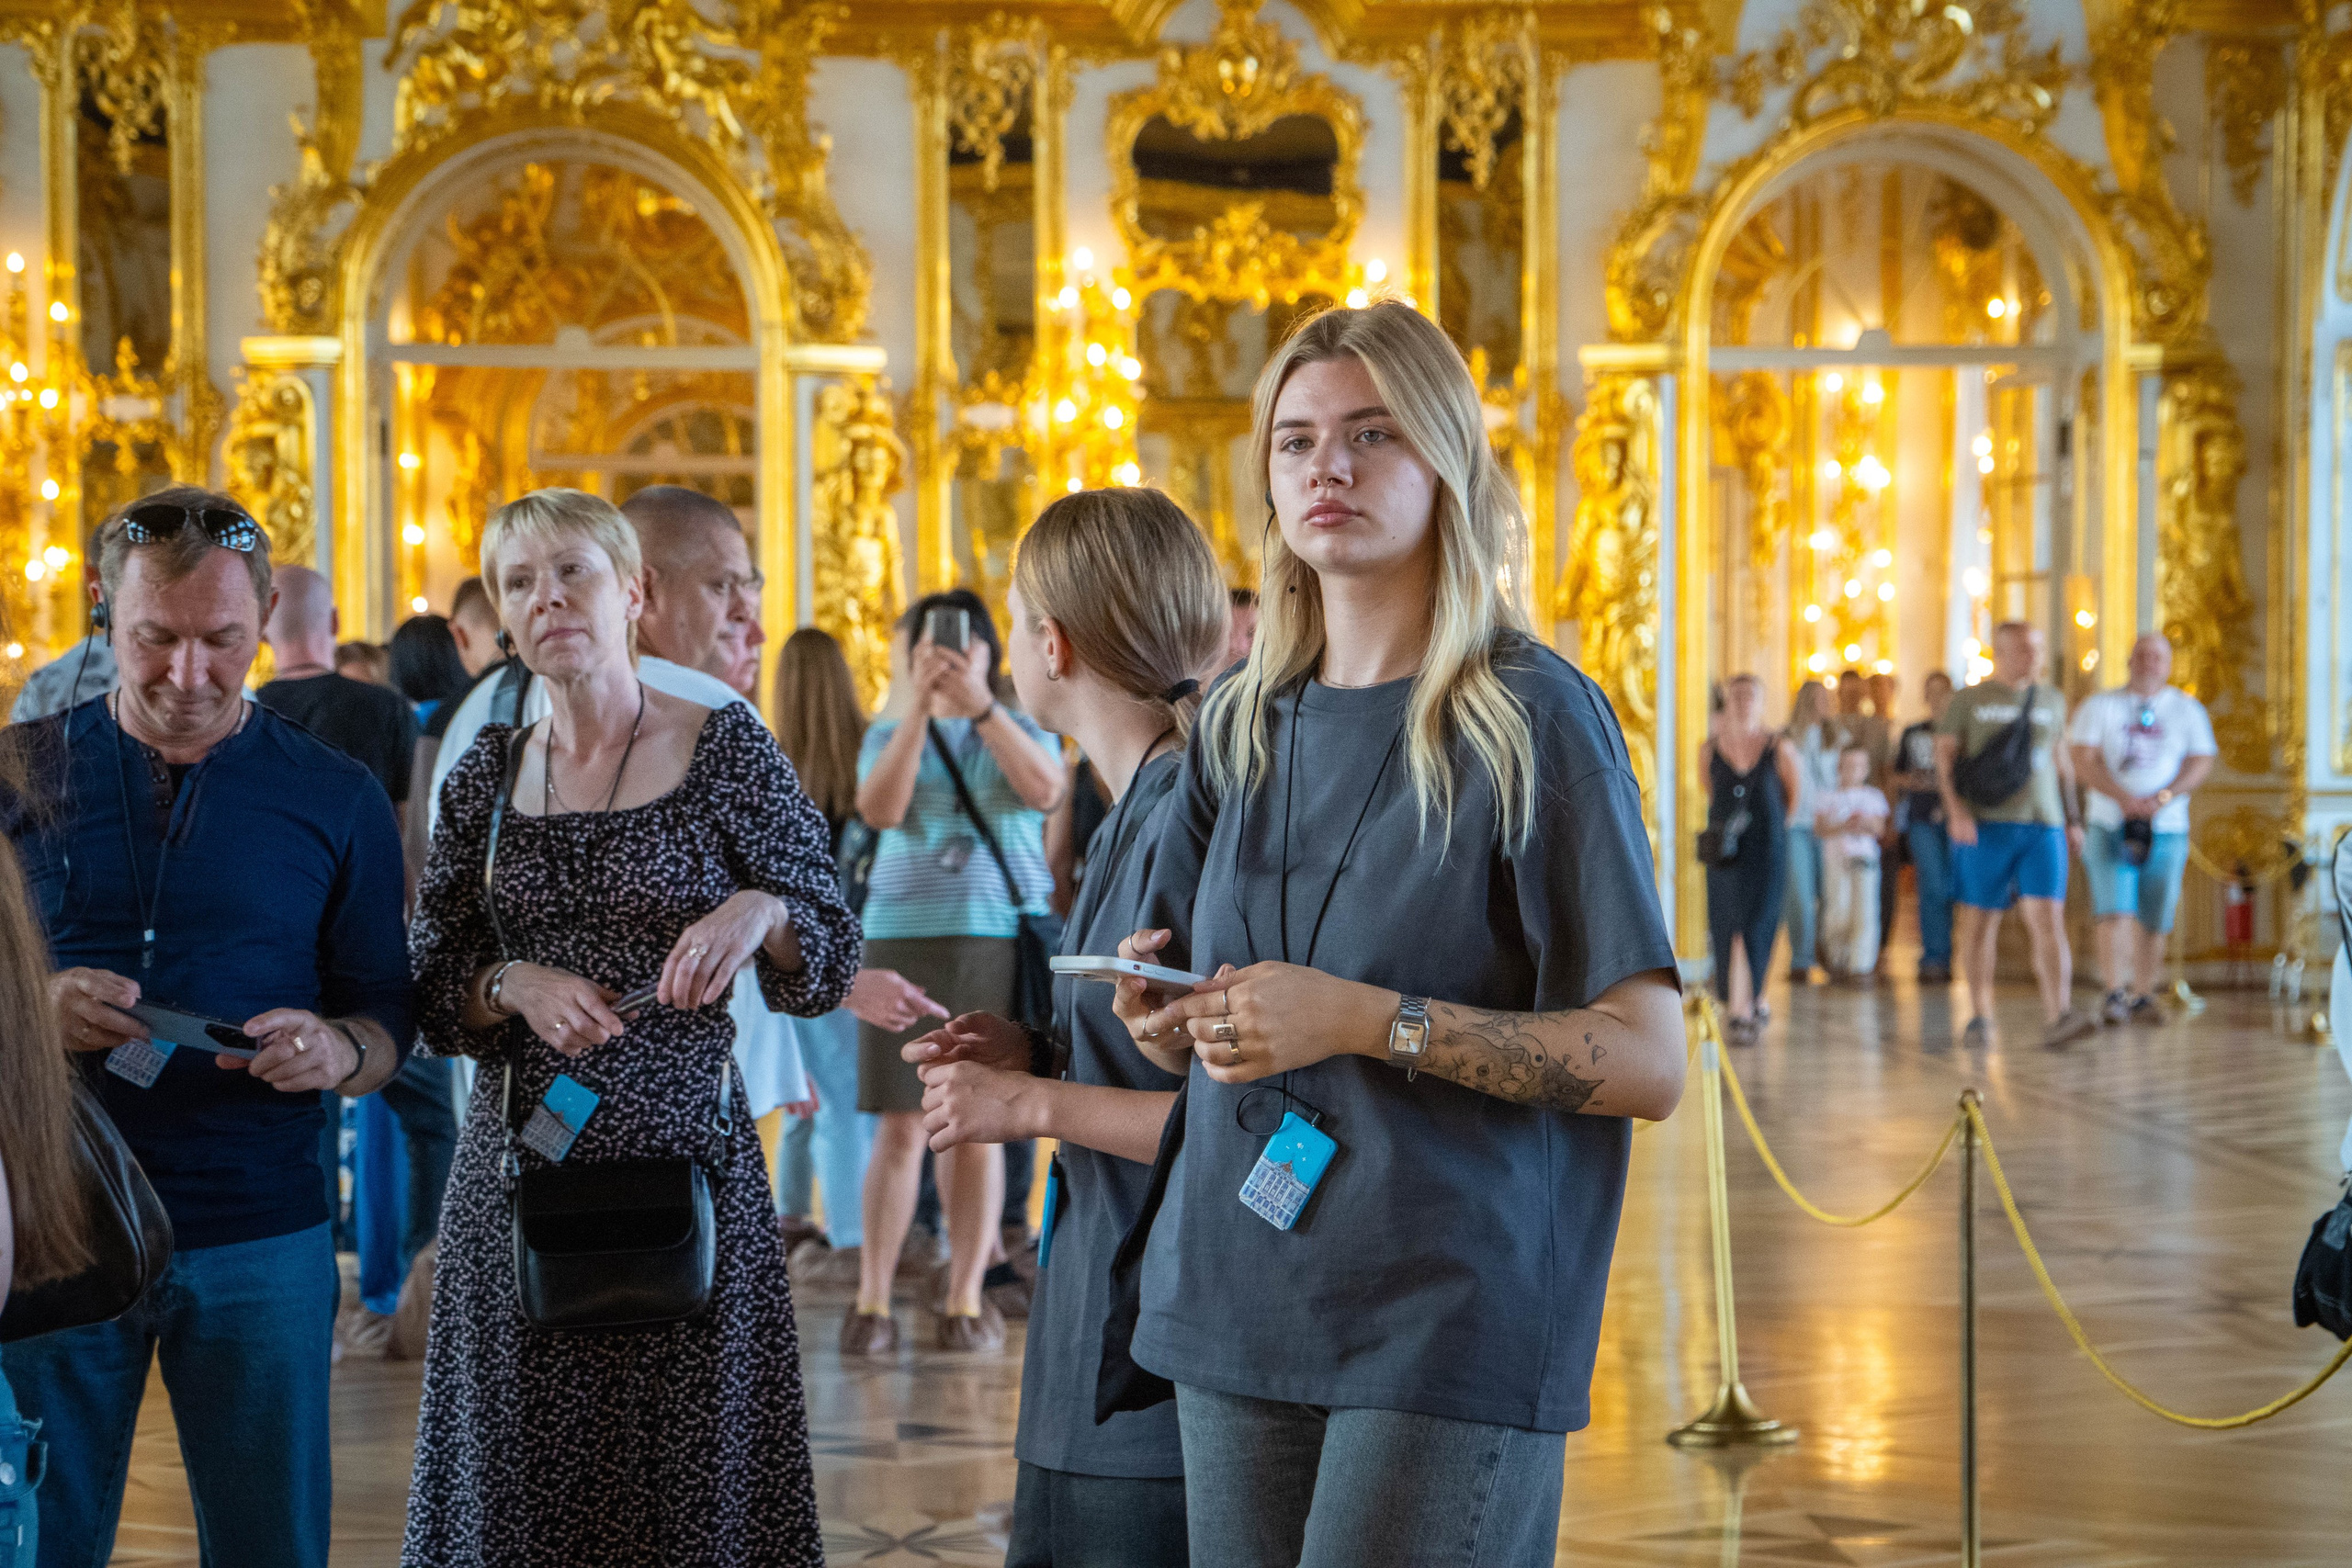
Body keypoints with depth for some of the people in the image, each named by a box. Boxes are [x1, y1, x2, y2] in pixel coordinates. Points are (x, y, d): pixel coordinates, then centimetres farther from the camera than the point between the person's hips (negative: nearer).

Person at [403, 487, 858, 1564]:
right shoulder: (486, 775, 8)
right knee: (519, 1481, 8)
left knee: (692, 1473, 3)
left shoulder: (726, 749, -2)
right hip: (517, 1164, 3)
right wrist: (514, 984, -11)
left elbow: (829, 966, 0)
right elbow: (428, 992, 9)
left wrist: (761, 911, -20)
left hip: (684, 1152, -3)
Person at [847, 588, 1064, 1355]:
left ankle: (966, 1298, 8)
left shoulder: (1018, 729, 11)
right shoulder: (891, 732, 11)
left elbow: (1045, 789, -11)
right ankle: (872, 1300, 1)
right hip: (905, 936, 0)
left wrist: (980, 705, -18)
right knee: (900, 1126, -4)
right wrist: (918, 707, -14)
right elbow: (879, 808, -8)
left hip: (1001, 938, 0)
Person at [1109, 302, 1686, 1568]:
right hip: (1236, 1312, 5)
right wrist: (1163, 1016, -3)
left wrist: (1368, 1019, -19)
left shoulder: (1532, 718, -7)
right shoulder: (1244, 723, 10)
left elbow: (1649, 1061, -12)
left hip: (1450, 1320, -5)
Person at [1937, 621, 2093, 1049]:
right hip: (1985, 824, -2)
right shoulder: (1968, 700, 4)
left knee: (2048, 918, -11)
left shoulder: (2052, 700, 16)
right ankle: (1980, 1017, 15)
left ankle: (2057, 1018, -20)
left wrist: (2072, 817, 19)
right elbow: (1944, 757, -1)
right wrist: (1956, 809, -15)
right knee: (1980, 920, 3)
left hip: (2043, 824, 2)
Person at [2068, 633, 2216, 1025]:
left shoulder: (2188, 710, 10)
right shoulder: (2100, 707, 7)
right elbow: (2084, 762, -3)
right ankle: (2114, 994, -15)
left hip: (2167, 829, 2)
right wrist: (2124, 797, -18)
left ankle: (2143, 996, 12)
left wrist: (2161, 798, -15)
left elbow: (2201, 763, 1)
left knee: (2154, 919, 2)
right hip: (2109, 826, -2)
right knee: (2114, 909, -15)